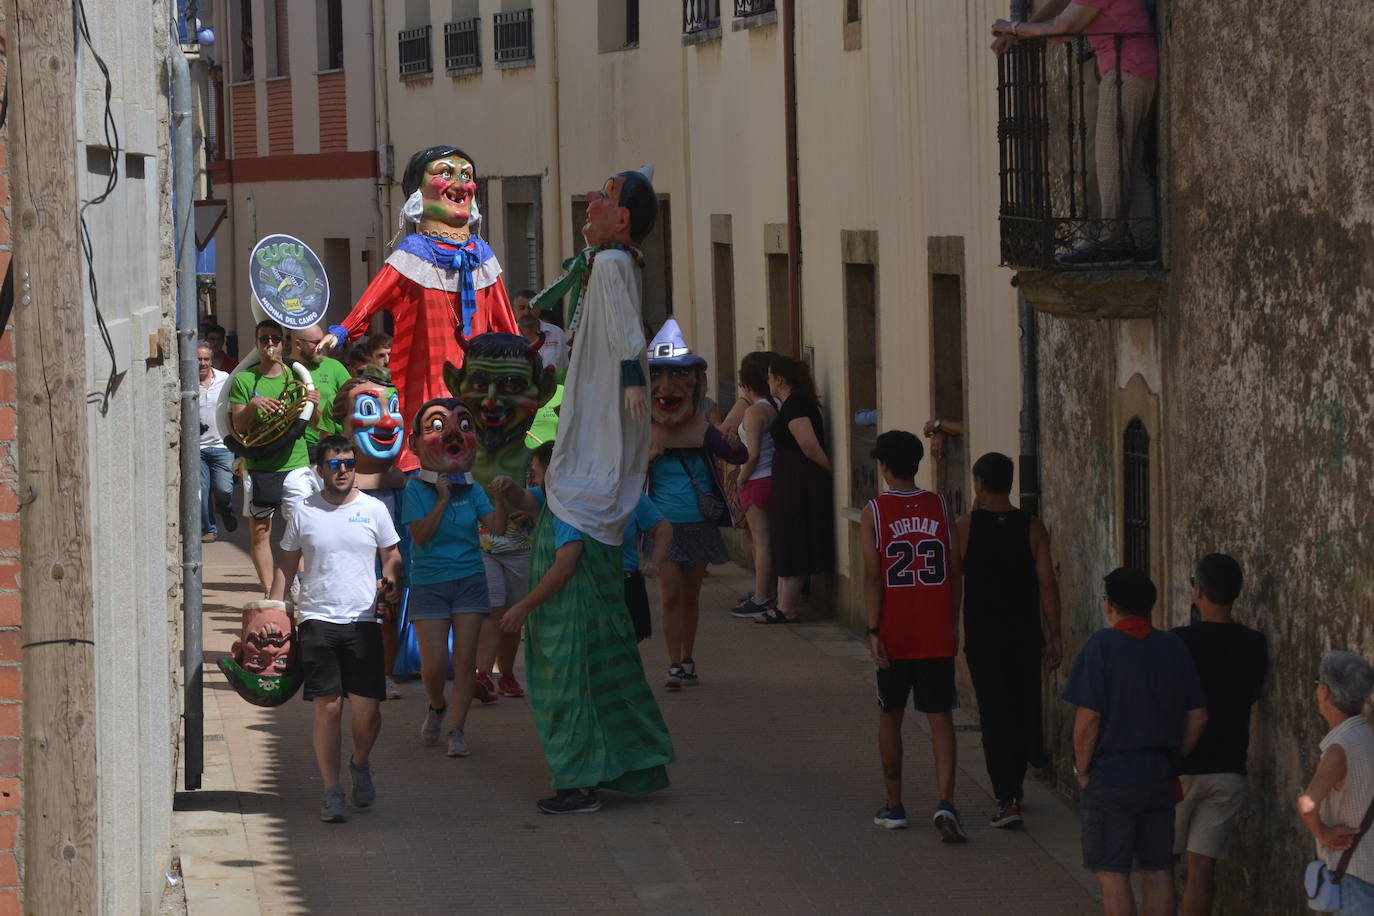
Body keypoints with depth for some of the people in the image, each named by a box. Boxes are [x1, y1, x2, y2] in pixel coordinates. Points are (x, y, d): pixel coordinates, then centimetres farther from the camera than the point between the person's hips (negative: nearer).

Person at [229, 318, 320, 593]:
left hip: (295, 464, 0)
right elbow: (238, 426, 1)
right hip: (258, 466, 0)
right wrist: (252, 405, -17)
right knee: (260, 530, 2)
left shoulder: (296, 375, 8)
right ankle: (269, 594, 9)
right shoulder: (244, 380, 4)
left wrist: (314, 405, -11)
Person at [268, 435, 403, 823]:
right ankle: (332, 792, 4)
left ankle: (360, 765, 27)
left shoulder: (373, 510, 6)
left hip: (363, 621, 0)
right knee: (328, 708, -5)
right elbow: (287, 567, 13)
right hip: (317, 620, 0)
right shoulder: (304, 512, 6)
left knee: (367, 711, -4)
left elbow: (392, 558, 15)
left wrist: (390, 582, -6)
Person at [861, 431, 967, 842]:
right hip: (936, 634, 1)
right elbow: (955, 570, 4)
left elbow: (872, 577, -10)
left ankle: (894, 806, 21)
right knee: (940, 717, 0)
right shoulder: (939, 507, 2)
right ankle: (945, 802, -18)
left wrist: (874, 632, -10)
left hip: (895, 634, -1)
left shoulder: (874, 512, -5)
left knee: (890, 715, 15)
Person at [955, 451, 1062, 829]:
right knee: (1024, 714, 17)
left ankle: (1007, 798, -12)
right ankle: (1012, 788, 30)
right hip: (1025, 636, 2)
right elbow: (1048, 585, -4)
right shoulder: (1032, 528, -3)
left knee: (995, 716, -1)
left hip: (983, 637, -2)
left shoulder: (966, 527, -6)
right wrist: (1053, 638, 1)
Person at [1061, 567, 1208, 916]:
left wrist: (1082, 770, -4)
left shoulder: (1102, 646, -12)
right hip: (1161, 777, 5)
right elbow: (1198, 717, 6)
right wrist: (1175, 760, 16)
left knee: (1113, 874, 1)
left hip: (1110, 776, -5)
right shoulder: (1174, 648, 4)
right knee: (1158, 870, 12)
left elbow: (1088, 718, -16)